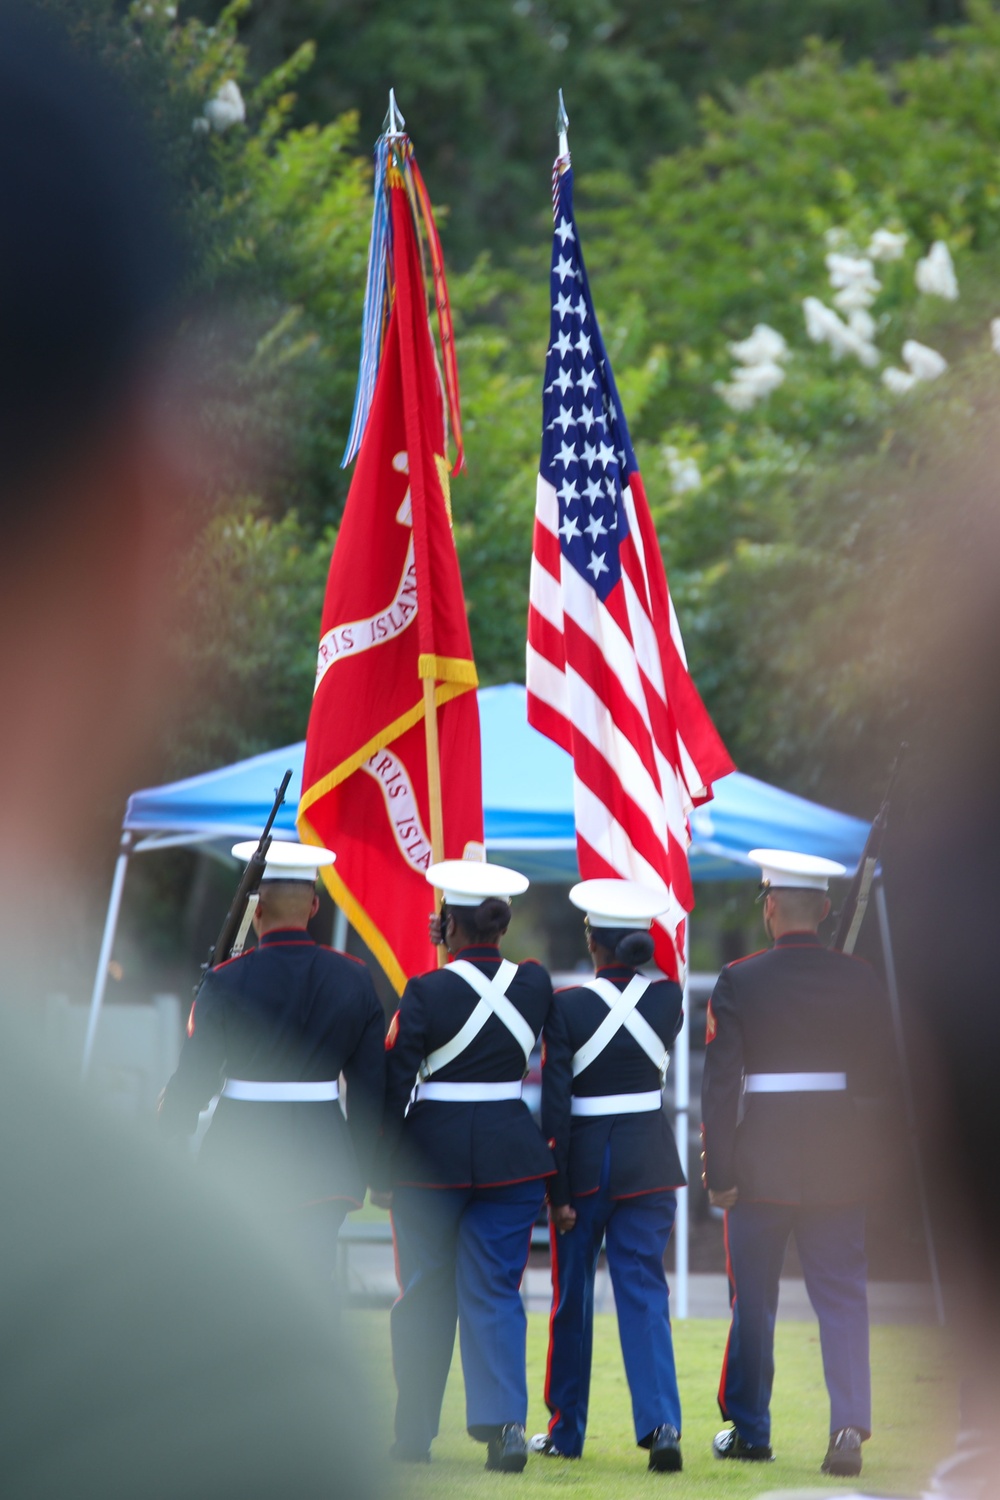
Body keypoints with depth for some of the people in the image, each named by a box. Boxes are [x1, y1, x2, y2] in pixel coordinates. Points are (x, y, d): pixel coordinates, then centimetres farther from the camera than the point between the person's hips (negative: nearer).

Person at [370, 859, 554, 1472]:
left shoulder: (426, 992, -11)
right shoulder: (535, 984, 0)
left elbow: (395, 1086, -9)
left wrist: (383, 1169, -1)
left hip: (432, 1153, -2)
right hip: (512, 1154, 2)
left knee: (425, 1297, 10)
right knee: (495, 1293, 5)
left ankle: (416, 1434, 16)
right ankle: (505, 1421, -12)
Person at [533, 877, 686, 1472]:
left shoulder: (568, 1006, -11)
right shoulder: (668, 998, -2)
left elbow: (555, 1105, -11)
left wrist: (556, 1190, -7)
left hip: (586, 1158, -2)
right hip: (650, 1158, 2)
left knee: (573, 1295, 12)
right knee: (644, 1289, 3)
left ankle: (567, 1431, 21)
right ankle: (661, 1422, -14)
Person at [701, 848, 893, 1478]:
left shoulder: (740, 981, -8)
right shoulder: (860, 979, -1)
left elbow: (720, 1083, -9)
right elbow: (882, 1073, 6)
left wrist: (719, 1172, -6)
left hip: (761, 1162, -2)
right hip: (841, 1164, 2)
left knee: (754, 1301, 10)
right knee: (843, 1297, 4)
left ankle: (751, 1431, 19)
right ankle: (850, 1424, -10)